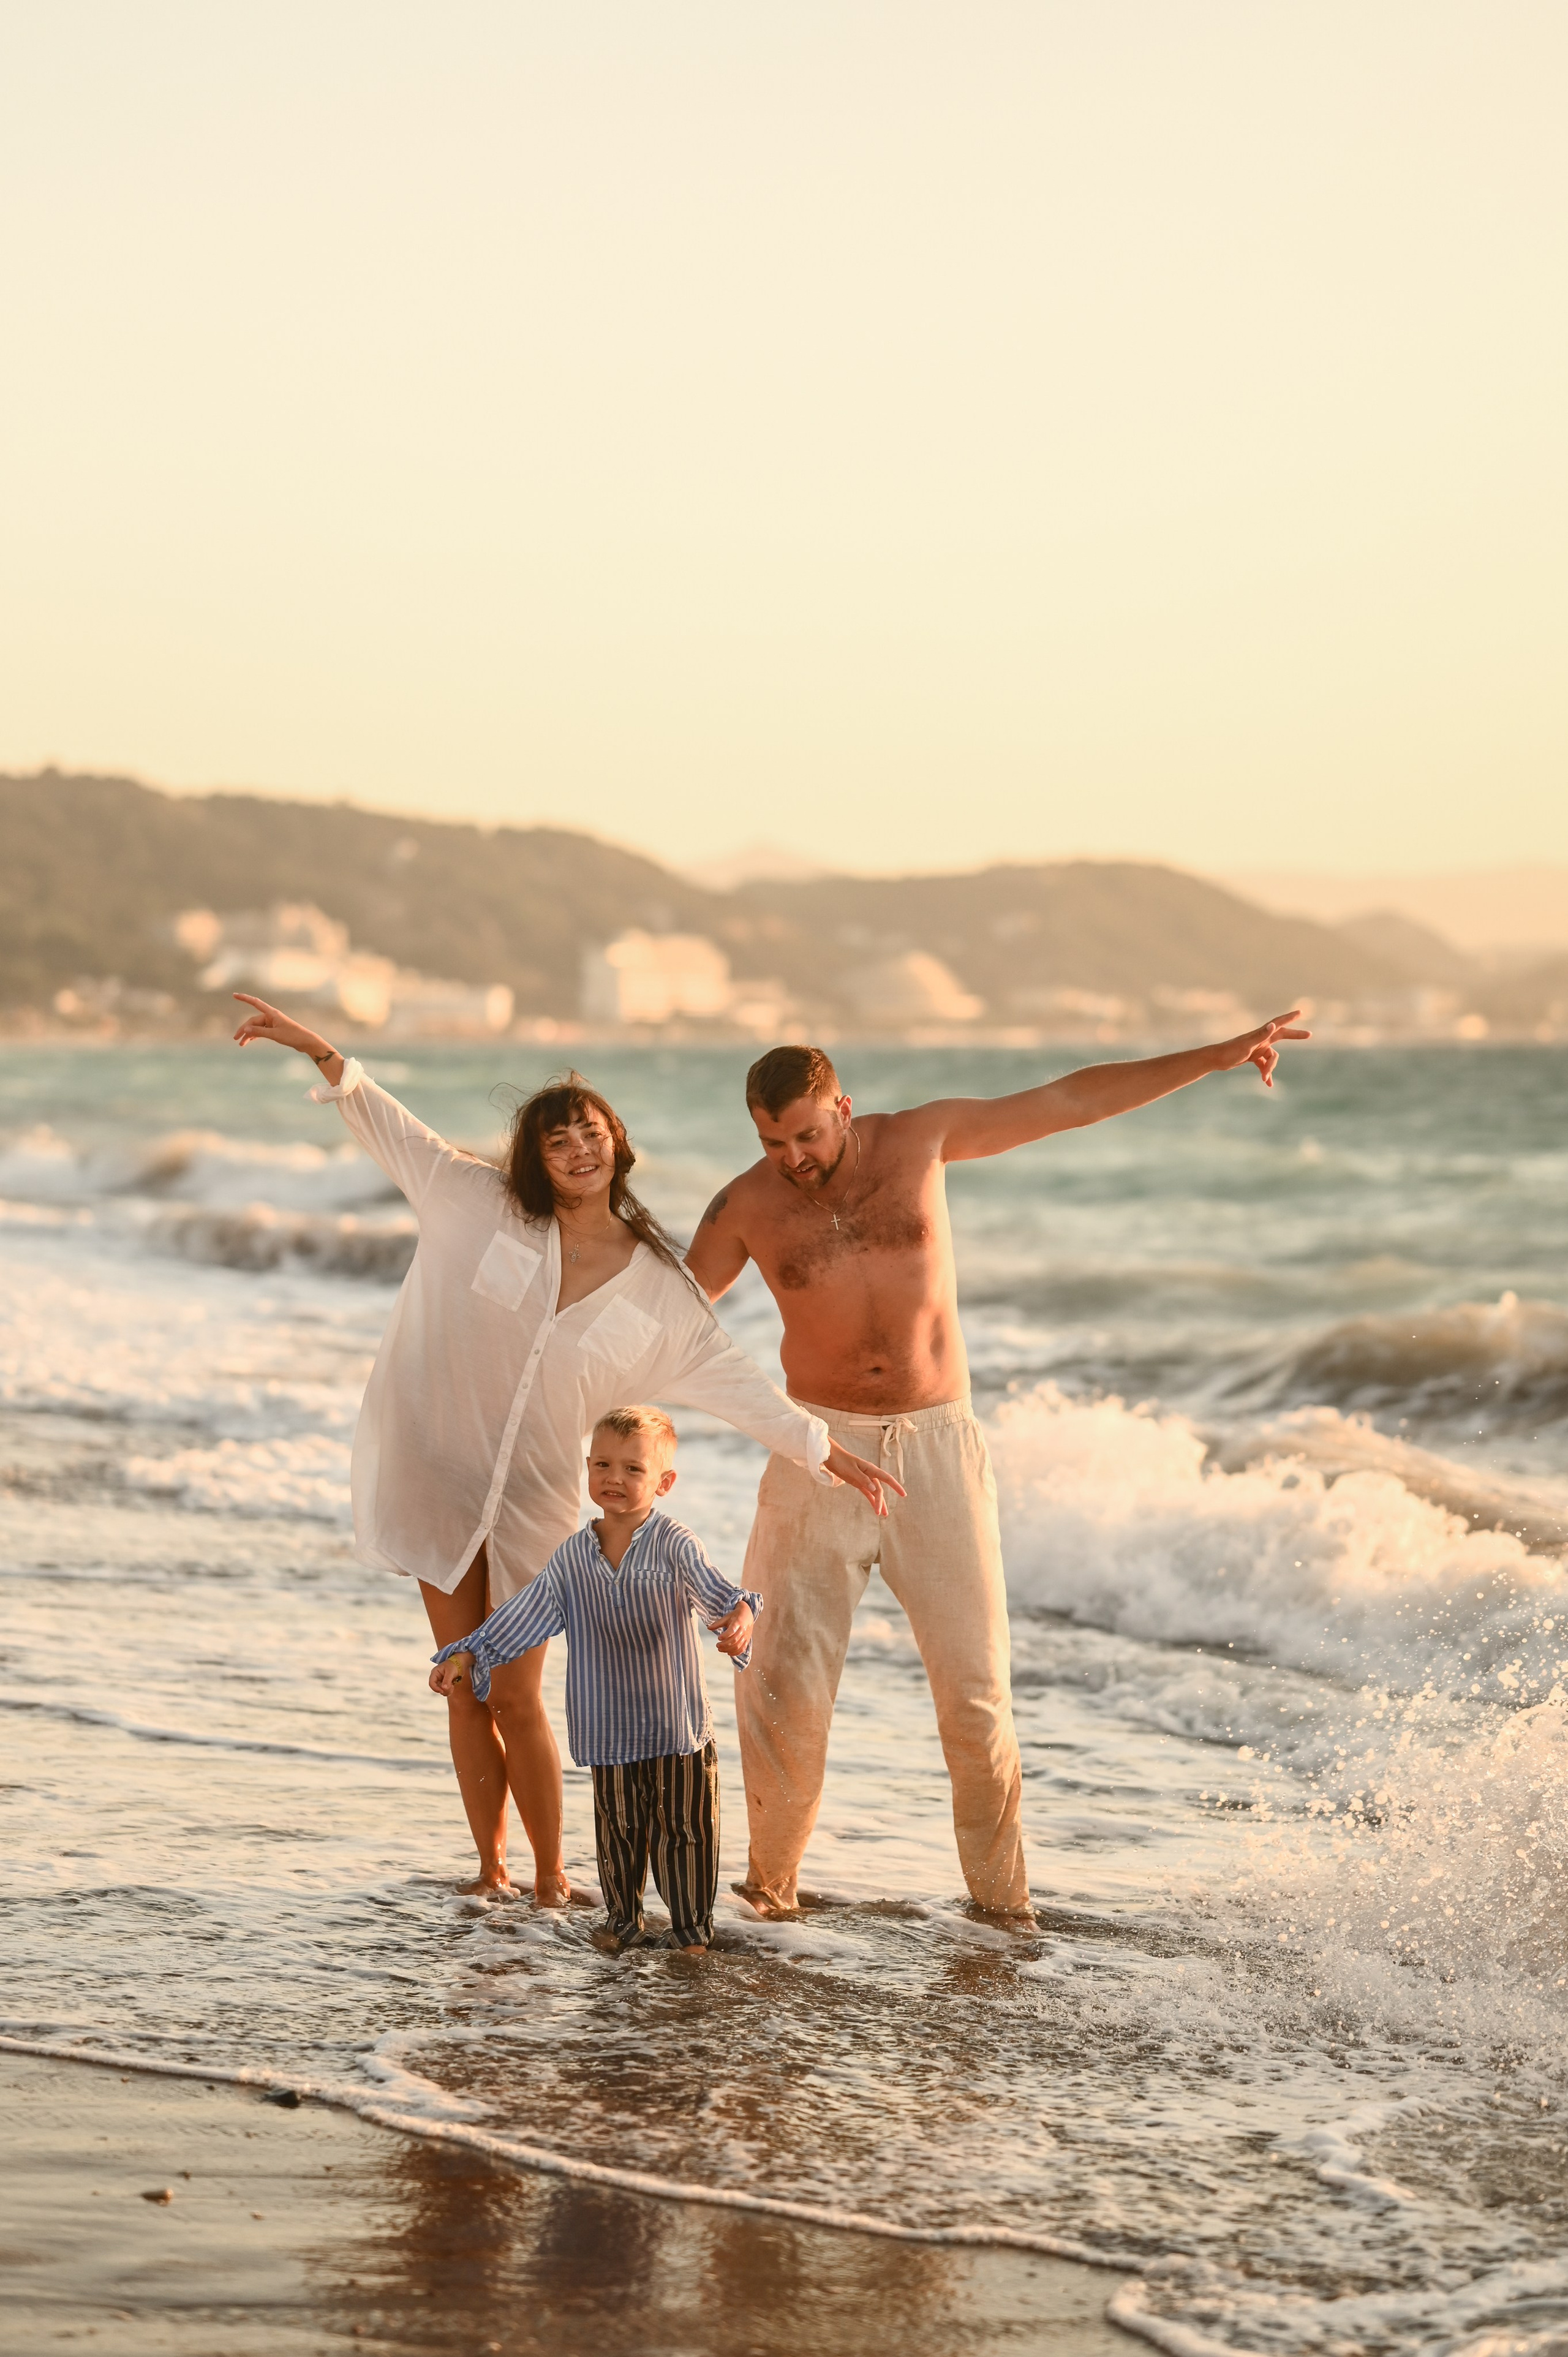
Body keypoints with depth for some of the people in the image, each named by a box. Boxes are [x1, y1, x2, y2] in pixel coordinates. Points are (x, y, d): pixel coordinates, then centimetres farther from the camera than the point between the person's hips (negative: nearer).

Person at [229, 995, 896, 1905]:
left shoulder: (657, 1283, -1)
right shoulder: (482, 1205, -2)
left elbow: (728, 1374, 2)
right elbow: (394, 1129, -5)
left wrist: (823, 1448, -2)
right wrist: (322, 1054, -18)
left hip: (536, 1496, -1)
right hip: (439, 1471, 1)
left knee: (518, 1697, -3)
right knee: (466, 1686, 5)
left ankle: (551, 1876, 12)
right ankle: (491, 1868, 17)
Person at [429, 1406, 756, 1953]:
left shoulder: (674, 1546, -11)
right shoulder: (572, 1558, 2)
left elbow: (716, 1592, -24)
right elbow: (523, 1617, 7)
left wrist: (738, 1615, -47)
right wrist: (467, 1656, 1)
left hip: (678, 1725, -3)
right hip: (610, 1732, 3)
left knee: (684, 1829, 4)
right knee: (618, 1831, 13)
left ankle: (692, 1929, 16)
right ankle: (622, 1923, 29)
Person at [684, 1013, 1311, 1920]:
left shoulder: (920, 1139, -2)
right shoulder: (746, 1208, -3)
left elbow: (1071, 1100, 4)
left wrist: (1215, 1057, 4)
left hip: (936, 1446, 1)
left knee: (976, 1688, -1)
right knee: (787, 1684, -10)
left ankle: (999, 1892, 12)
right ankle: (773, 1884, 7)